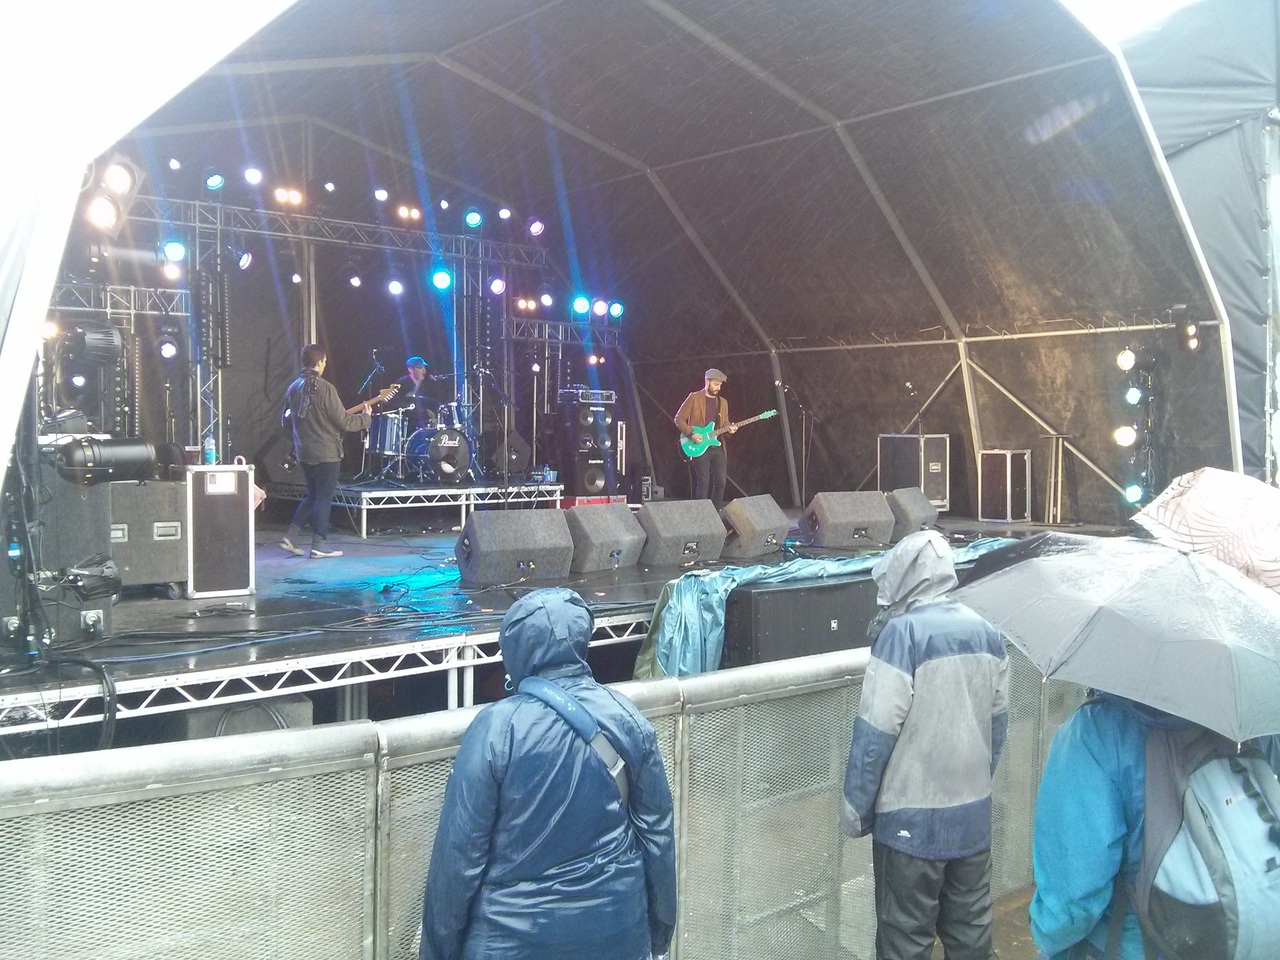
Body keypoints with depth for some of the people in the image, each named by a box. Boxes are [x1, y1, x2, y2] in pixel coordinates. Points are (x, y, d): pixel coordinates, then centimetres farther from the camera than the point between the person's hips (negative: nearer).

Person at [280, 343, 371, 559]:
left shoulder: (293, 388, 5)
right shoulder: (325, 388, -17)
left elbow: (288, 419, 16)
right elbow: (343, 422, -15)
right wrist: (365, 417, 1)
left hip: (304, 452, 7)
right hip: (326, 452, -7)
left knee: (312, 495, 19)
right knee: (324, 498, 1)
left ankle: (291, 536, 13)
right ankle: (319, 545, 3)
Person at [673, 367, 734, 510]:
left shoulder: (723, 402, 16)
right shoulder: (694, 398, -2)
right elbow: (679, 419, -3)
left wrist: (729, 428, -5)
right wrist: (691, 434, -15)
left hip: (718, 446, 5)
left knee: (720, 482, 1)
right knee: (703, 482, -8)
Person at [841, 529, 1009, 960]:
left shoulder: (903, 633, -18)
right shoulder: (987, 632, 3)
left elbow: (876, 731, -17)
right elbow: (997, 722, 12)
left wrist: (855, 807, -7)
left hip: (913, 817, -6)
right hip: (974, 811, 7)